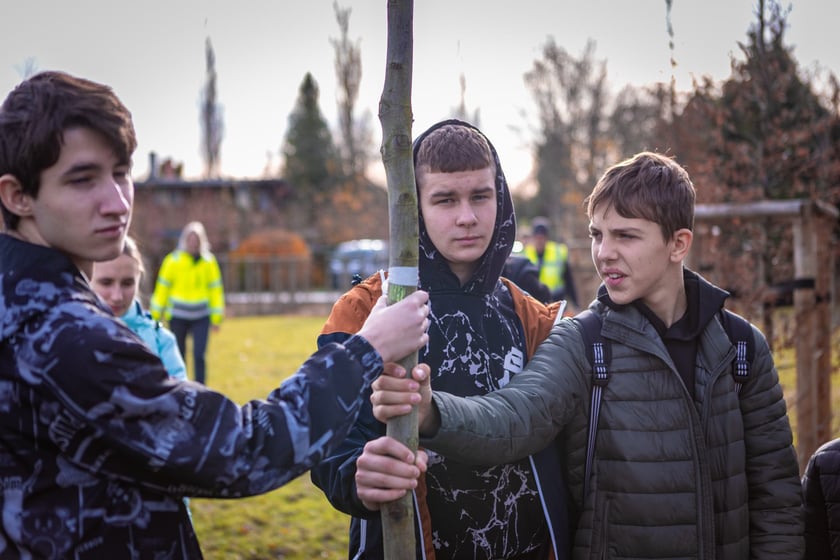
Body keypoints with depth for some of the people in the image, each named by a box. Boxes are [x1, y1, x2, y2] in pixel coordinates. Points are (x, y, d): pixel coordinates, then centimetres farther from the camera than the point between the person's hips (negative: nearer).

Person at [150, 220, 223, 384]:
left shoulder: (209, 261, 3)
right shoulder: (173, 260, -3)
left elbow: (215, 289, 6)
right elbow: (162, 288, -1)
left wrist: (216, 318, 4)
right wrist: (155, 315, -2)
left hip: (201, 317, 0)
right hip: (177, 316, 0)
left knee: (199, 355, -9)